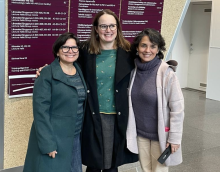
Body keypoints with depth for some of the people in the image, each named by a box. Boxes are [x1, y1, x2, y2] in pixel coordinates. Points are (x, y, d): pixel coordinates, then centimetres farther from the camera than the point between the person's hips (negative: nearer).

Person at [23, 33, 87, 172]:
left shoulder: (80, 72, 7)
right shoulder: (47, 74, -12)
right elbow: (40, 111, -16)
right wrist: (47, 143, -20)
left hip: (76, 137, 6)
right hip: (53, 137, -6)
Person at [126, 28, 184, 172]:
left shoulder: (166, 73, -17)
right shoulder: (134, 70, -2)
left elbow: (177, 107, -15)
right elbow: (131, 103, 7)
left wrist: (175, 137, -14)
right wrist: (130, 131, 9)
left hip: (160, 134, -4)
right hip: (140, 133, 4)